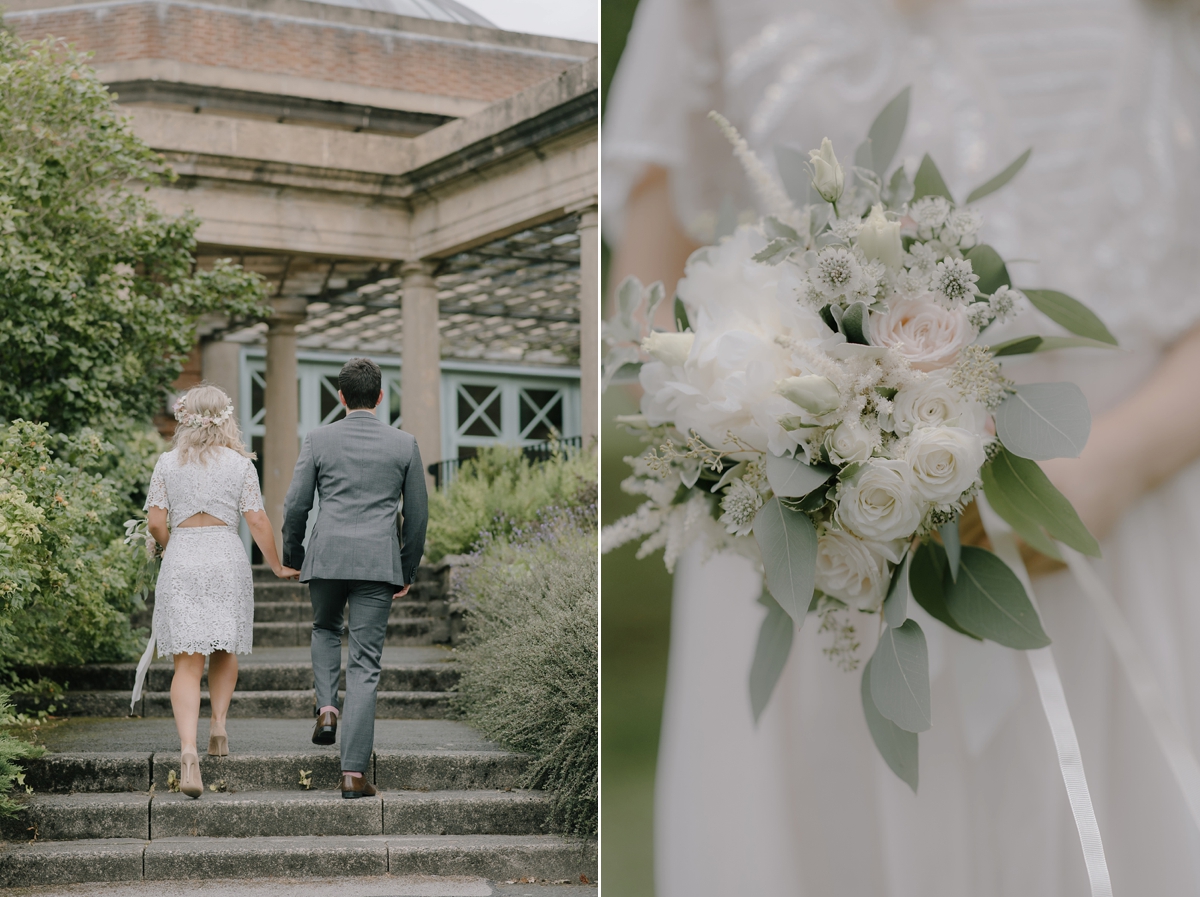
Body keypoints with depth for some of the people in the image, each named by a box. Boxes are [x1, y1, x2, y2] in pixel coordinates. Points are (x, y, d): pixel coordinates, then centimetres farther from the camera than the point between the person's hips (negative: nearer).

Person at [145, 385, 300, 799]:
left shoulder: (167, 463, 3)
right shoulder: (240, 463, 1)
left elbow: (156, 523, 0)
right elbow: (257, 522, -2)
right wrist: (278, 566, 8)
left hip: (181, 561, 0)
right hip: (226, 559, 0)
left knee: (187, 661, -5)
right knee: (225, 649, 23)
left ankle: (188, 749, -20)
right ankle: (218, 724, 14)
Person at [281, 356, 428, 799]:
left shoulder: (319, 439, 1)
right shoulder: (404, 444, 4)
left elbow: (296, 504, 2)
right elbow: (417, 513, 8)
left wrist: (292, 555, 17)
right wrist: (408, 572, 18)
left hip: (326, 558, 0)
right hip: (379, 561, 0)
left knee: (325, 629, 30)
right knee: (365, 664, 0)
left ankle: (327, 707, 8)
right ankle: (353, 771, -4)